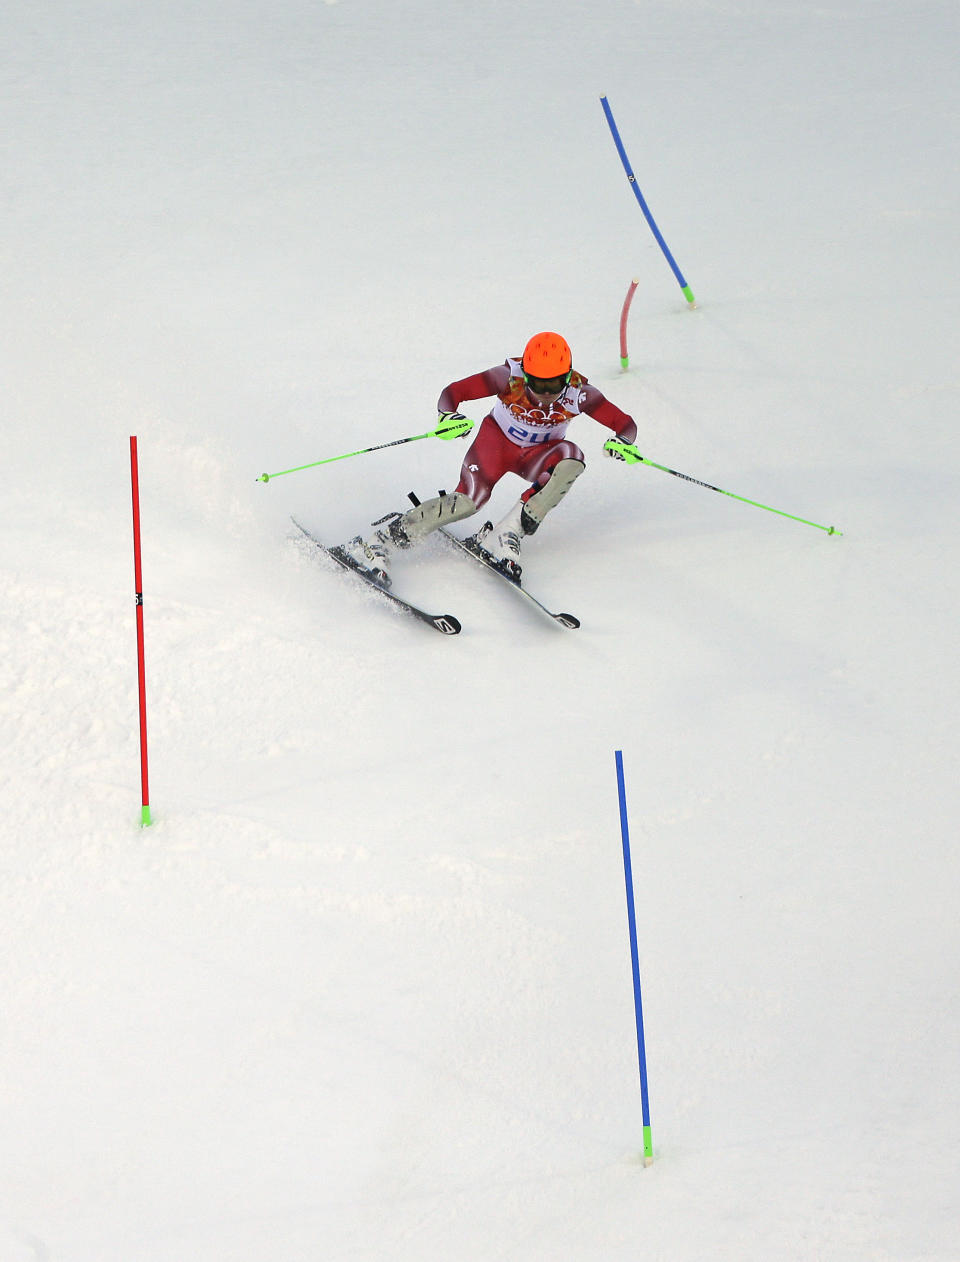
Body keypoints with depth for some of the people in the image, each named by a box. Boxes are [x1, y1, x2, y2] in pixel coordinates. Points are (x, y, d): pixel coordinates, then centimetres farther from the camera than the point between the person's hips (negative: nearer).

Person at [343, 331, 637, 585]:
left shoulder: (578, 392, -25)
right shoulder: (510, 376, -29)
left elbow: (625, 423, -19)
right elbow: (453, 392, -25)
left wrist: (622, 440, -42)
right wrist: (448, 415, -47)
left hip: (537, 453, 2)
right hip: (497, 438, -2)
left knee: (571, 460, -32)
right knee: (468, 501, -26)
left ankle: (506, 535, -29)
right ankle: (378, 542, -22)